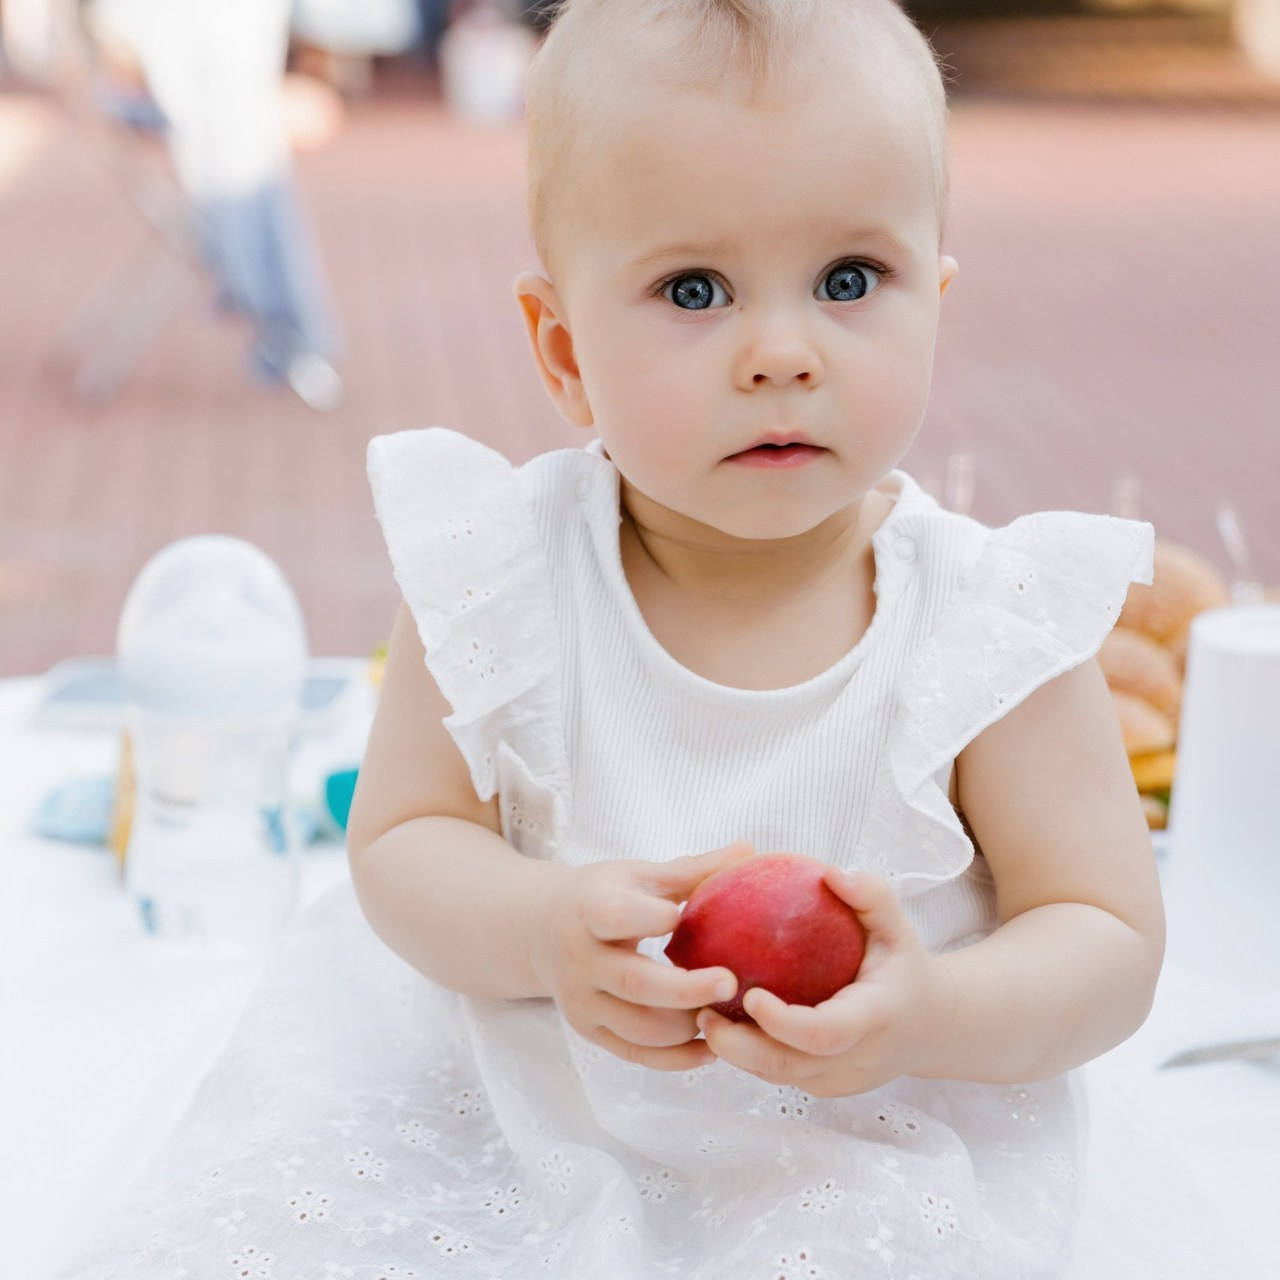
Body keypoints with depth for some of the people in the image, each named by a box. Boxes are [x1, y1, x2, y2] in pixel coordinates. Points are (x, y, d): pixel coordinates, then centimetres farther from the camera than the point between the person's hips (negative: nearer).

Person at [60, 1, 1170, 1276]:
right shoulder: (500, 577, -11)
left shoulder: (992, 628, -14)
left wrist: (933, 1016, -30)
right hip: (502, 1108, 1)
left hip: (861, 1144, -1)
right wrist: (540, 929, -26)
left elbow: (1110, 943, -9)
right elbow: (401, 838, -3)